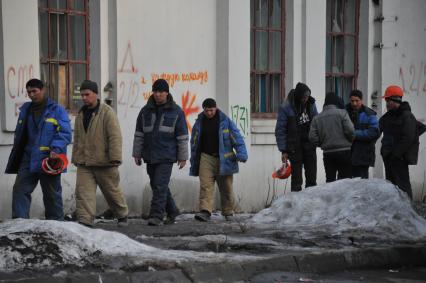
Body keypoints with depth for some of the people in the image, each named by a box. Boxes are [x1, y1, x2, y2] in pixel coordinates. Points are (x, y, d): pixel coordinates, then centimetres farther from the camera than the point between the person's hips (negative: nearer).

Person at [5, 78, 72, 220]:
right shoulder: (25, 110, 13)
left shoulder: (57, 110, -4)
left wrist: (56, 149, -23)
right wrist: (16, 155, 13)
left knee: (52, 194, 6)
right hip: (28, 160, 5)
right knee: (20, 190, -5)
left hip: (49, 160, -5)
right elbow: (19, 134, 20)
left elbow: (65, 133, -9)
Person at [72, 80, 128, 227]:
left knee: (112, 191, 10)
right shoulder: (81, 114, 12)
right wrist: (75, 158, 19)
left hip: (104, 163, -5)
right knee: (83, 191, -9)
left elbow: (115, 136, -15)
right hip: (84, 163, 5)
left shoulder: (107, 112, -10)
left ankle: (122, 216, 30)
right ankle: (85, 220, -11)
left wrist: (115, 158, -20)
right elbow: (77, 139, 21)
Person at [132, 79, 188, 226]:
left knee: (160, 186, -12)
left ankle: (156, 216, -12)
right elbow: (139, 134, 11)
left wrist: (183, 157, -3)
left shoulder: (176, 111, -1)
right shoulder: (146, 111, 8)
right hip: (150, 156, 5)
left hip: (166, 156, -5)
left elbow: (182, 136, 0)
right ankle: (172, 211, 26)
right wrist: (137, 154, 7)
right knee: (156, 185, 11)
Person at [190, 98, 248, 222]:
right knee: (205, 186, -12)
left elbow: (237, 138, -5)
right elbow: (194, 143, 17)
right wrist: (194, 162, 18)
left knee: (226, 187, 6)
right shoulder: (199, 123, 7)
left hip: (223, 159, -1)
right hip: (206, 158, 1)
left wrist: (241, 153, -18)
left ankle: (228, 212, 20)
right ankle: (205, 211, -20)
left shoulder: (225, 121, -1)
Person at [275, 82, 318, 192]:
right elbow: (280, 131, -8)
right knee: (296, 179, -3)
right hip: (295, 147, -5)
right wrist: (283, 151, -11)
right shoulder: (286, 108, -10)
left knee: (312, 178, 8)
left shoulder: (311, 105, 4)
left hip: (309, 145, 5)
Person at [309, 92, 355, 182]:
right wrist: (351, 140, 7)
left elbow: (312, 137, -1)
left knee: (330, 179, 8)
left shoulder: (317, 118, 6)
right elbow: (350, 130, -13)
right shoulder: (342, 113, -6)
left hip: (327, 152, 4)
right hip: (344, 151, -4)